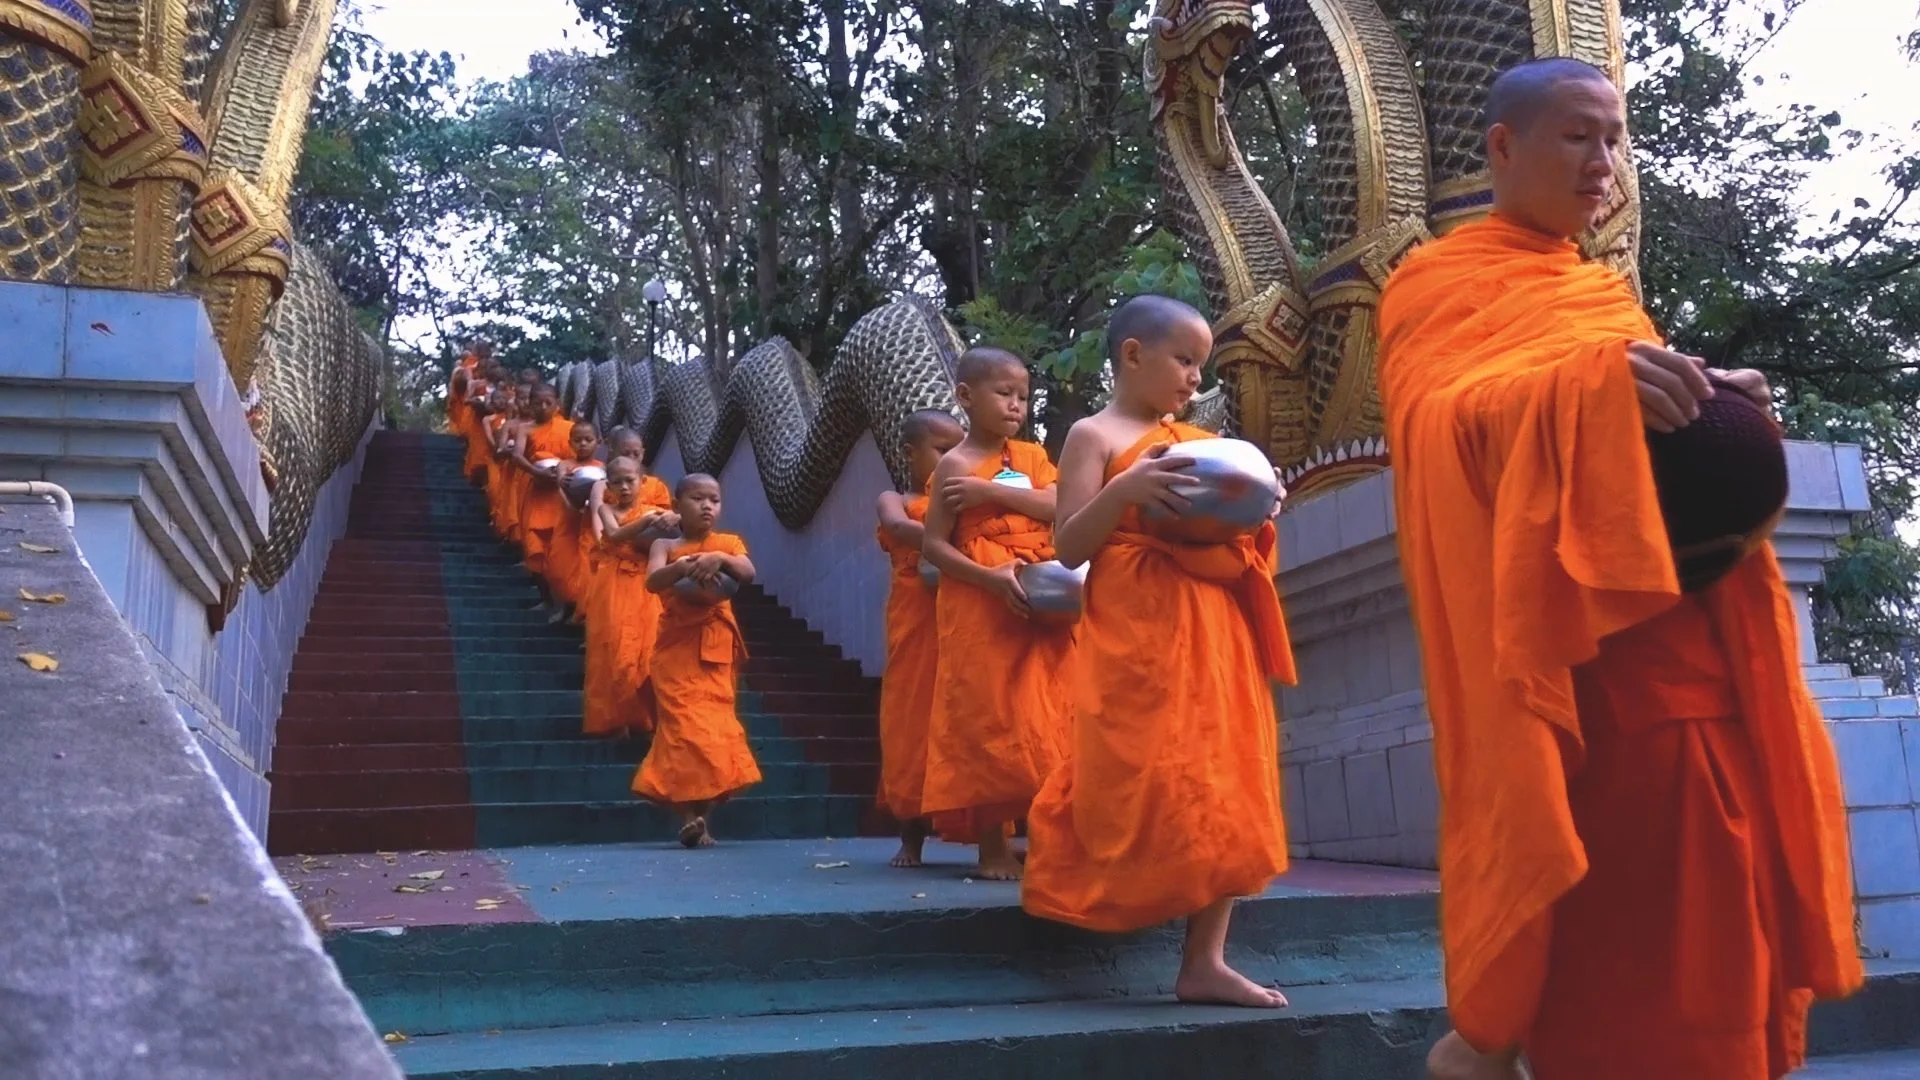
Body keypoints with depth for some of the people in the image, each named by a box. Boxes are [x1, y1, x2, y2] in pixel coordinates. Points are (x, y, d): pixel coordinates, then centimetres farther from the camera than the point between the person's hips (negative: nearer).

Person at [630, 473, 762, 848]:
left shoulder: (728, 542, 8)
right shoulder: (666, 545, 6)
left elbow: (748, 573, -11)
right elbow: (652, 581, -12)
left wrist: (720, 559, -29)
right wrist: (682, 567, -30)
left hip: (715, 650, 2)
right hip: (677, 648, -2)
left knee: (713, 726, 0)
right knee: (684, 727, -10)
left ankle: (700, 815, 7)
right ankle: (689, 817, -12)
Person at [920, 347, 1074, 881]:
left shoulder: (1032, 455, 13)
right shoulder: (956, 465, -3)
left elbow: (1060, 508, -4)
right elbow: (934, 545, -8)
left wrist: (994, 491, -14)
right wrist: (990, 578, -21)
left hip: (1040, 606, 5)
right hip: (982, 608, -5)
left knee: (1044, 717, 5)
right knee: (988, 716, -3)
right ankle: (993, 844, 2)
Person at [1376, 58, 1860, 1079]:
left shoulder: (1603, 290, 25)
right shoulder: (1441, 279, 3)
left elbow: (1648, 410, 17)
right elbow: (1433, 423, -16)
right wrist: (1581, 385, -32)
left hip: (1688, 632, 7)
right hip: (1573, 639, -7)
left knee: (1702, 893, 6)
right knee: (1611, 890, -11)